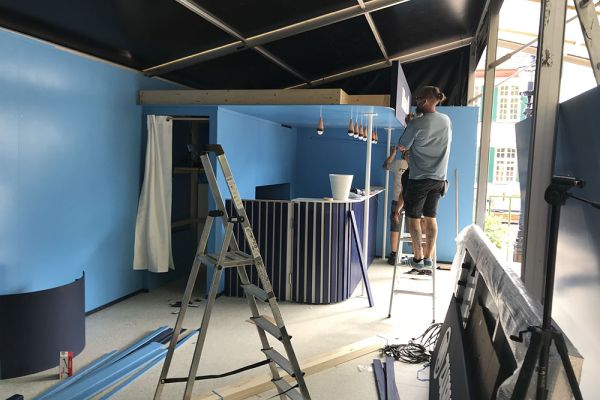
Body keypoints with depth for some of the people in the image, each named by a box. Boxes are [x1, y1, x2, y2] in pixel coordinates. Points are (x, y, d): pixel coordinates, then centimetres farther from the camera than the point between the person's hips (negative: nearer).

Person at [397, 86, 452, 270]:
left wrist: (408, 124, 7)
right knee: (430, 218, 12)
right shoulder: (446, 120, 5)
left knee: (413, 217, 5)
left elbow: (402, 146, -3)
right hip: (438, 178, 6)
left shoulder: (417, 124, -16)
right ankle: (429, 257, 15)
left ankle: (418, 258, 8)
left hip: (419, 179, -6)